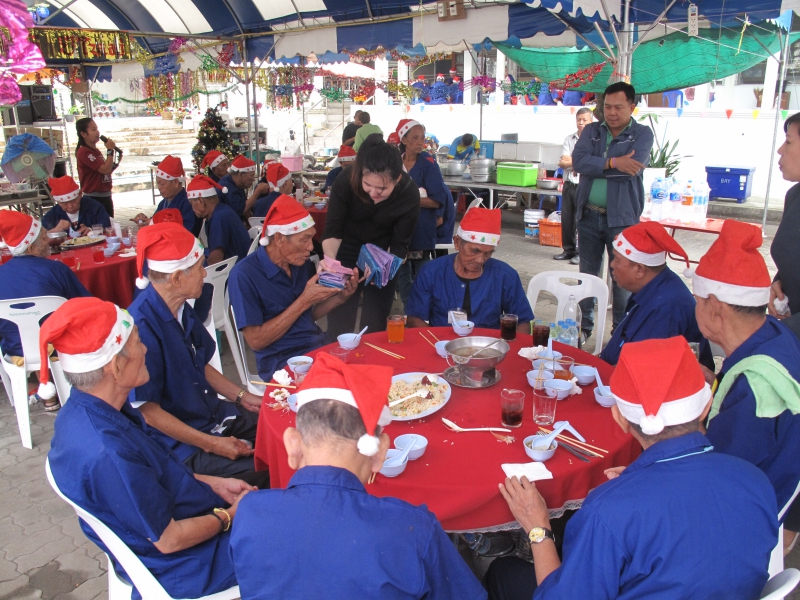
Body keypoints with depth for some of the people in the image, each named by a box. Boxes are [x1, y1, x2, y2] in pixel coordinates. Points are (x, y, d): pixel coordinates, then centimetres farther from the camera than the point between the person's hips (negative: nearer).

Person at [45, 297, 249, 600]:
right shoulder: (107, 453, -36)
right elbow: (169, 539, -24)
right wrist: (231, 515, -9)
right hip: (182, 568, -8)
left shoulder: (81, 412, -7)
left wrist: (214, 484, 3)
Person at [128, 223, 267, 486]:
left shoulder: (182, 310, 1)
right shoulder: (142, 326, -26)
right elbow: (146, 409, -21)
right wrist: (210, 444, -19)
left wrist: (241, 396, 6)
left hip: (215, 414, 9)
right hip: (180, 443, -8)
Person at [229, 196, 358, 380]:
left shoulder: (303, 264, 5)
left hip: (319, 347, 7)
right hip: (281, 363, -6)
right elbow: (256, 341, -16)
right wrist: (304, 301, -19)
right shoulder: (245, 275, -15)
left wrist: (339, 297, -3)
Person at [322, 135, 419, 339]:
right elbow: (333, 229, -21)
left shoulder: (409, 193, -25)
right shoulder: (346, 180, -27)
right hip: (347, 251, 0)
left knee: (376, 325, 6)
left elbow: (400, 244, -18)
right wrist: (329, 258, -41)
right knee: (339, 324, 3)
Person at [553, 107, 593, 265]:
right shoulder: (569, 139, 11)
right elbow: (562, 162, 0)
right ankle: (568, 250, 21)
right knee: (566, 219, 9)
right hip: (569, 185, 5)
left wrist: (570, 162, -8)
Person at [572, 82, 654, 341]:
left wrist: (596, 165, -13)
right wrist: (613, 163, -20)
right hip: (589, 215, 3)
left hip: (622, 217, -3)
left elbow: (632, 167, -20)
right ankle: (584, 325, 27)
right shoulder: (592, 131, 8)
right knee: (587, 275, 13)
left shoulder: (642, 134, -1)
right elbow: (578, 161, -11)